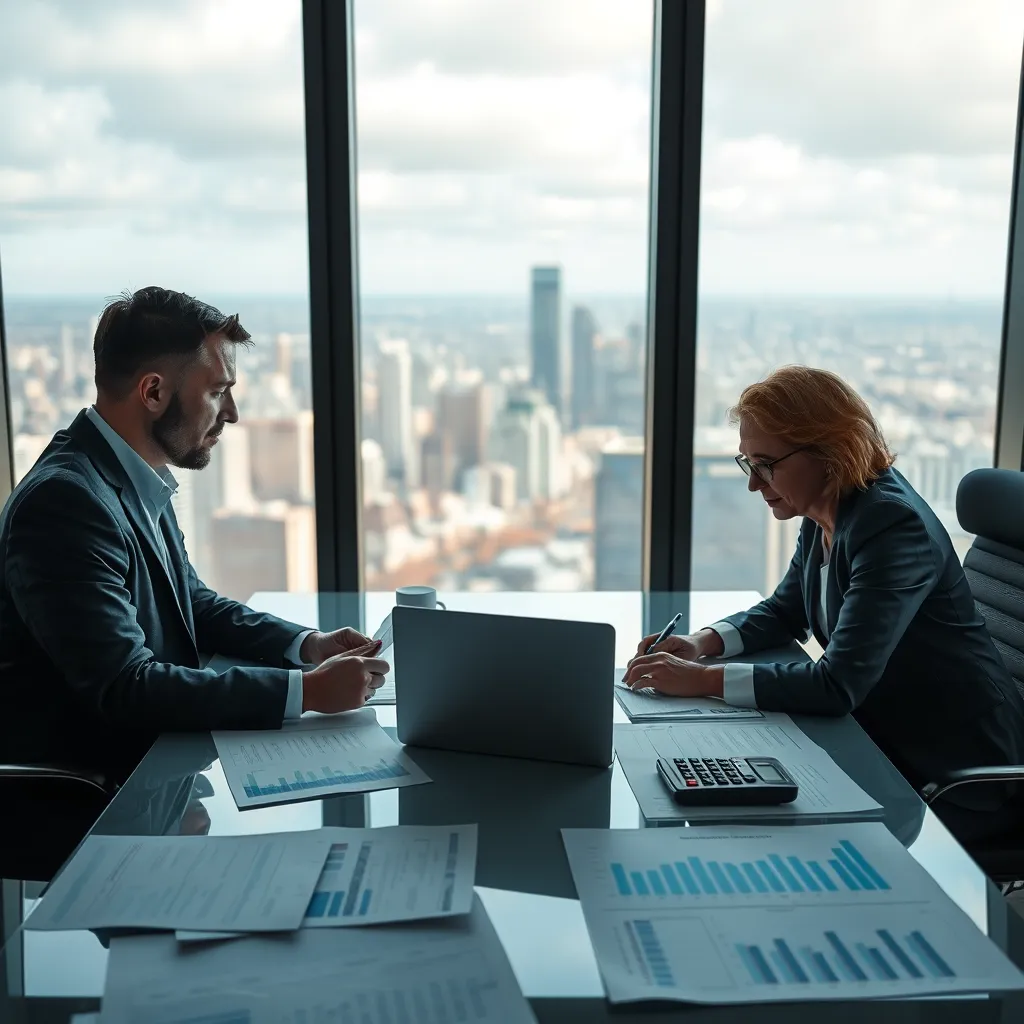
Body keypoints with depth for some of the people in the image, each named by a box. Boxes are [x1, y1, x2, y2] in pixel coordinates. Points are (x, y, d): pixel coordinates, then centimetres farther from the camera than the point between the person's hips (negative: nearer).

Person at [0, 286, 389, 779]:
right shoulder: (64, 500, -22)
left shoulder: (140, 481, 5)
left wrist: (309, 645, 0)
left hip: (152, 751, 8)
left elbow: (194, 603, 15)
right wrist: (307, 689, -25)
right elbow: (124, 688, -26)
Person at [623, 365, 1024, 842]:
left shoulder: (892, 525, -26)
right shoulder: (824, 514, 0)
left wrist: (704, 680, -29)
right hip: (886, 744, 8)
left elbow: (838, 686, -32)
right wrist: (703, 642, -4)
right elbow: (785, 612, 14)